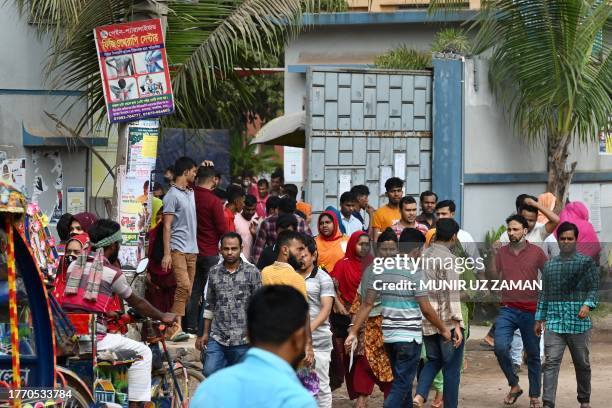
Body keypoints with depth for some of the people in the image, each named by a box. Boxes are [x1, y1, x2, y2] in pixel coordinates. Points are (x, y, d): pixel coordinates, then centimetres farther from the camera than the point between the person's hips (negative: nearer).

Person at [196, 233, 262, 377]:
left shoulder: (252, 272, -2)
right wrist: (205, 333, 13)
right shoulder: (214, 272, 8)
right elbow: (210, 305, 15)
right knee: (209, 372, -12)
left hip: (242, 340, -3)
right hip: (217, 338, 3)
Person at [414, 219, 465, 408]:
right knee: (451, 368, 5)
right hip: (447, 321, -6)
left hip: (426, 319, 6)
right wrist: (457, 324, -20)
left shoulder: (422, 256, 8)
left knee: (433, 360, 20)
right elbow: (452, 293, -19)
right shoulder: (449, 259, -12)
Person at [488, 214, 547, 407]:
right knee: (500, 347, -17)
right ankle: (514, 385, 3)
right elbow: (493, 277, 1)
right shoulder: (502, 252, 4)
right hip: (508, 309, 1)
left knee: (533, 354, 7)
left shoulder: (536, 252, -2)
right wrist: (492, 255, -9)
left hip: (531, 311, -1)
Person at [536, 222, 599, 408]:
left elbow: (594, 287, -1)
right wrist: (539, 318, 15)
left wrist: (588, 305, -20)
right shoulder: (549, 265, 14)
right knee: (551, 362, -9)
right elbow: (544, 293, 18)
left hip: (579, 321, -2)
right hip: (554, 321, 2)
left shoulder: (586, 262, 4)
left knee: (582, 363, 10)